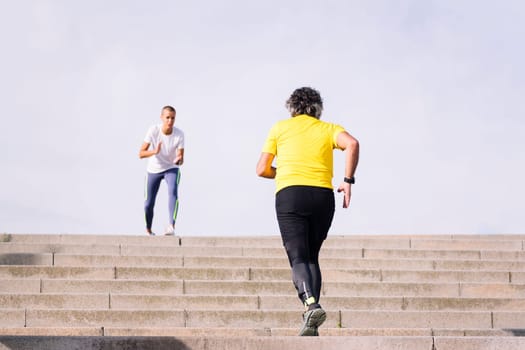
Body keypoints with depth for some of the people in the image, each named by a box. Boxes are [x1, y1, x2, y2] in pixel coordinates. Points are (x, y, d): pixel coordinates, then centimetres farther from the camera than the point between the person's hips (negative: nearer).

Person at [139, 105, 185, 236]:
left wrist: (179, 160, -43)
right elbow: (141, 154, -21)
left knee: (173, 191, -31)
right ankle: (148, 230, 33)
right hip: (154, 170, 1)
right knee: (149, 203, 4)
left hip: (171, 169, -1)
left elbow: (180, 157, -18)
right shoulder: (153, 130, -21)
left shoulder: (179, 134, -20)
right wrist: (154, 152, -41)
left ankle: (171, 226, -41)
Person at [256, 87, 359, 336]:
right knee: (312, 257, 13)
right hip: (323, 196, 2)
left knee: (298, 257, -7)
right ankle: (311, 324, 3)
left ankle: (311, 304, -34)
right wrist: (348, 181, -2)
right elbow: (352, 144, -5)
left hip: (290, 194, -2)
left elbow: (262, 170, 13)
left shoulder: (280, 128, 17)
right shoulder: (328, 129, 18)